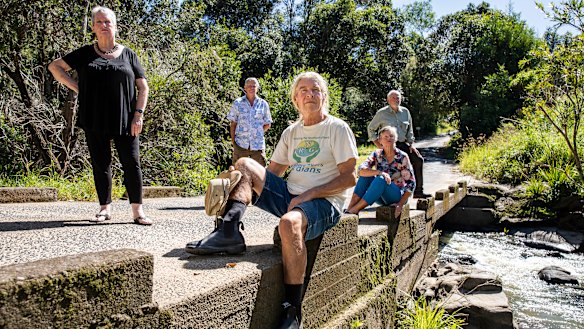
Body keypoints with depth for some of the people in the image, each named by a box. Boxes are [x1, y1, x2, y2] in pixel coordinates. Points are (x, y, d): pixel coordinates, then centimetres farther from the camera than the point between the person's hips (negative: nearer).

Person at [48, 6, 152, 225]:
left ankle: (137, 210, 1)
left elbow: (143, 87, 6)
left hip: (124, 120, -1)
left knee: (131, 163, -4)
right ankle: (105, 208, 18)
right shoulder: (85, 53, 10)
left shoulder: (128, 55, 8)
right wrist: (77, 87, 2)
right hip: (95, 122, 2)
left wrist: (139, 114, -5)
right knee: (100, 164, 7)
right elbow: (55, 66, 15)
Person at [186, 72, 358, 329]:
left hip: (324, 202, -6)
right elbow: (272, 172, 14)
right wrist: (239, 179, -4)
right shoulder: (291, 132, 15)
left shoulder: (338, 128, -2)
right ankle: (229, 233, -26)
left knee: (289, 223, -39)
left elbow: (349, 178, -8)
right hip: (289, 196, 6)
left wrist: (309, 194, -16)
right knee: (245, 164, -6)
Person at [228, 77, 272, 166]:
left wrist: (258, 133, -1)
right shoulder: (237, 103, 5)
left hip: (258, 145, 1)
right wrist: (233, 141, -1)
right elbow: (233, 124, 6)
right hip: (240, 145, 0)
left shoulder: (263, 104, 6)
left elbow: (267, 124, 12)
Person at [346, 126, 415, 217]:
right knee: (366, 175, -21)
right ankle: (350, 208, -28)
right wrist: (379, 172, -34)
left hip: (397, 196, -3)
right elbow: (361, 170, -17)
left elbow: (411, 183, -12)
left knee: (381, 179, -32)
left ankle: (354, 210, -33)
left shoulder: (402, 157, -10)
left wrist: (400, 204, -21)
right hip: (381, 198, 4)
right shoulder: (377, 154, -2)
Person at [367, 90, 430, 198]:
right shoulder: (382, 113, 0)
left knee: (419, 160, -8)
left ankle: (418, 191, 0)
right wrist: (378, 144, -1)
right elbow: (371, 128, 8)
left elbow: (410, 129, 19)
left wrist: (411, 144, 8)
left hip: (403, 144, 5)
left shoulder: (405, 112, 12)